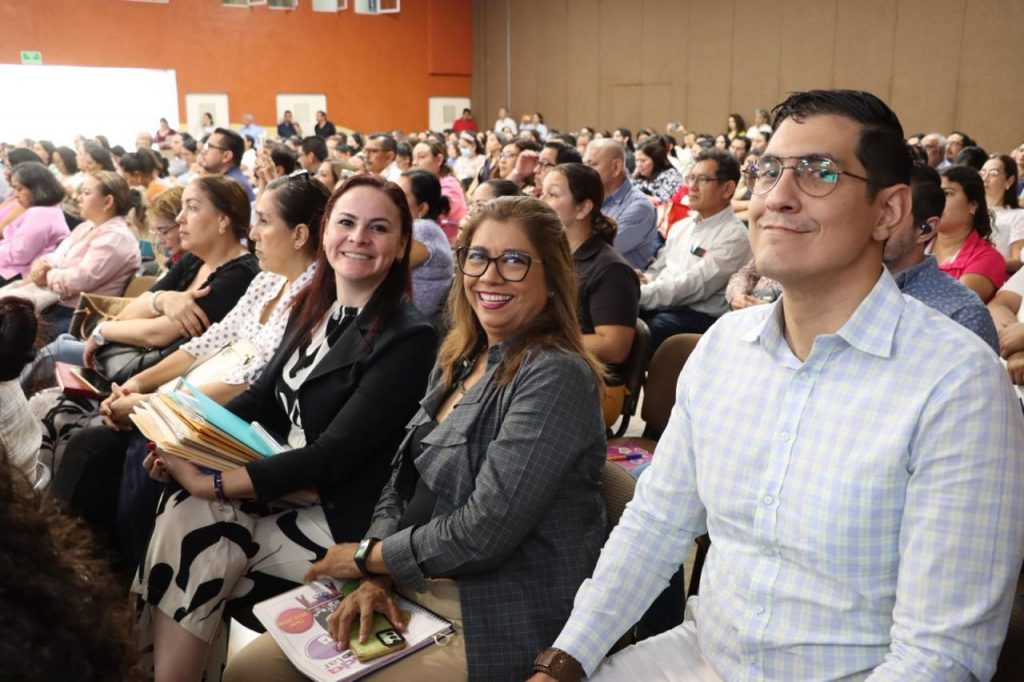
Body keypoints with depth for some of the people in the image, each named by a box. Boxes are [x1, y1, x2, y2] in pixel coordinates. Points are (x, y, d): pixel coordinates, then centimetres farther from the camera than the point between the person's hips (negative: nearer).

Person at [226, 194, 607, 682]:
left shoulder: (555, 377, -19)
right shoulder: (459, 362, 7)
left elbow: (485, 530, -23)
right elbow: (401, 485, 9)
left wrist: (368, 555, -9)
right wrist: (375, 578, -8)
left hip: (498, 621, -7)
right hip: (409, 590, 7)